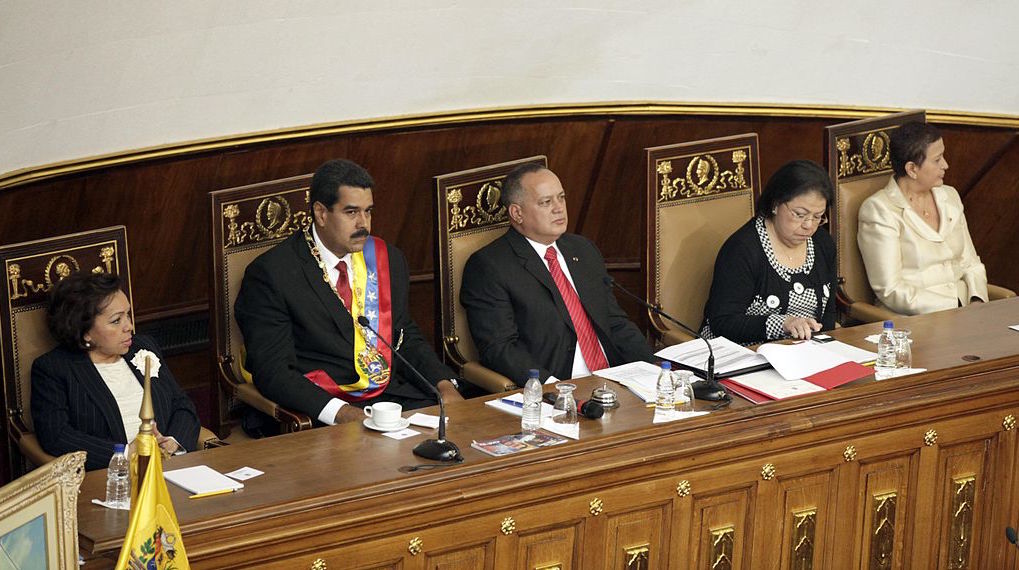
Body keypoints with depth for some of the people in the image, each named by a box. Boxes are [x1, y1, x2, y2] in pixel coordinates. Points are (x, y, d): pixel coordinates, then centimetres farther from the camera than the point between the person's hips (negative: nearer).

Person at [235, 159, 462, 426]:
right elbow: (273, 371, -11)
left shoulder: (387, 259, 14)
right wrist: (342, 413, -25)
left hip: (396, 394, 6)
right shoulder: (271, 273, -6)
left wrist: (445, 385, 1)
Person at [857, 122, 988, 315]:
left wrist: (977, 302, -4)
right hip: (909, 321, -7)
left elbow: (971, 264, 18)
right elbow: (890, 291, -13)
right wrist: (955, 308, -17)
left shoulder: (949, 197, 16)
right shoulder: (879, 210, -7)